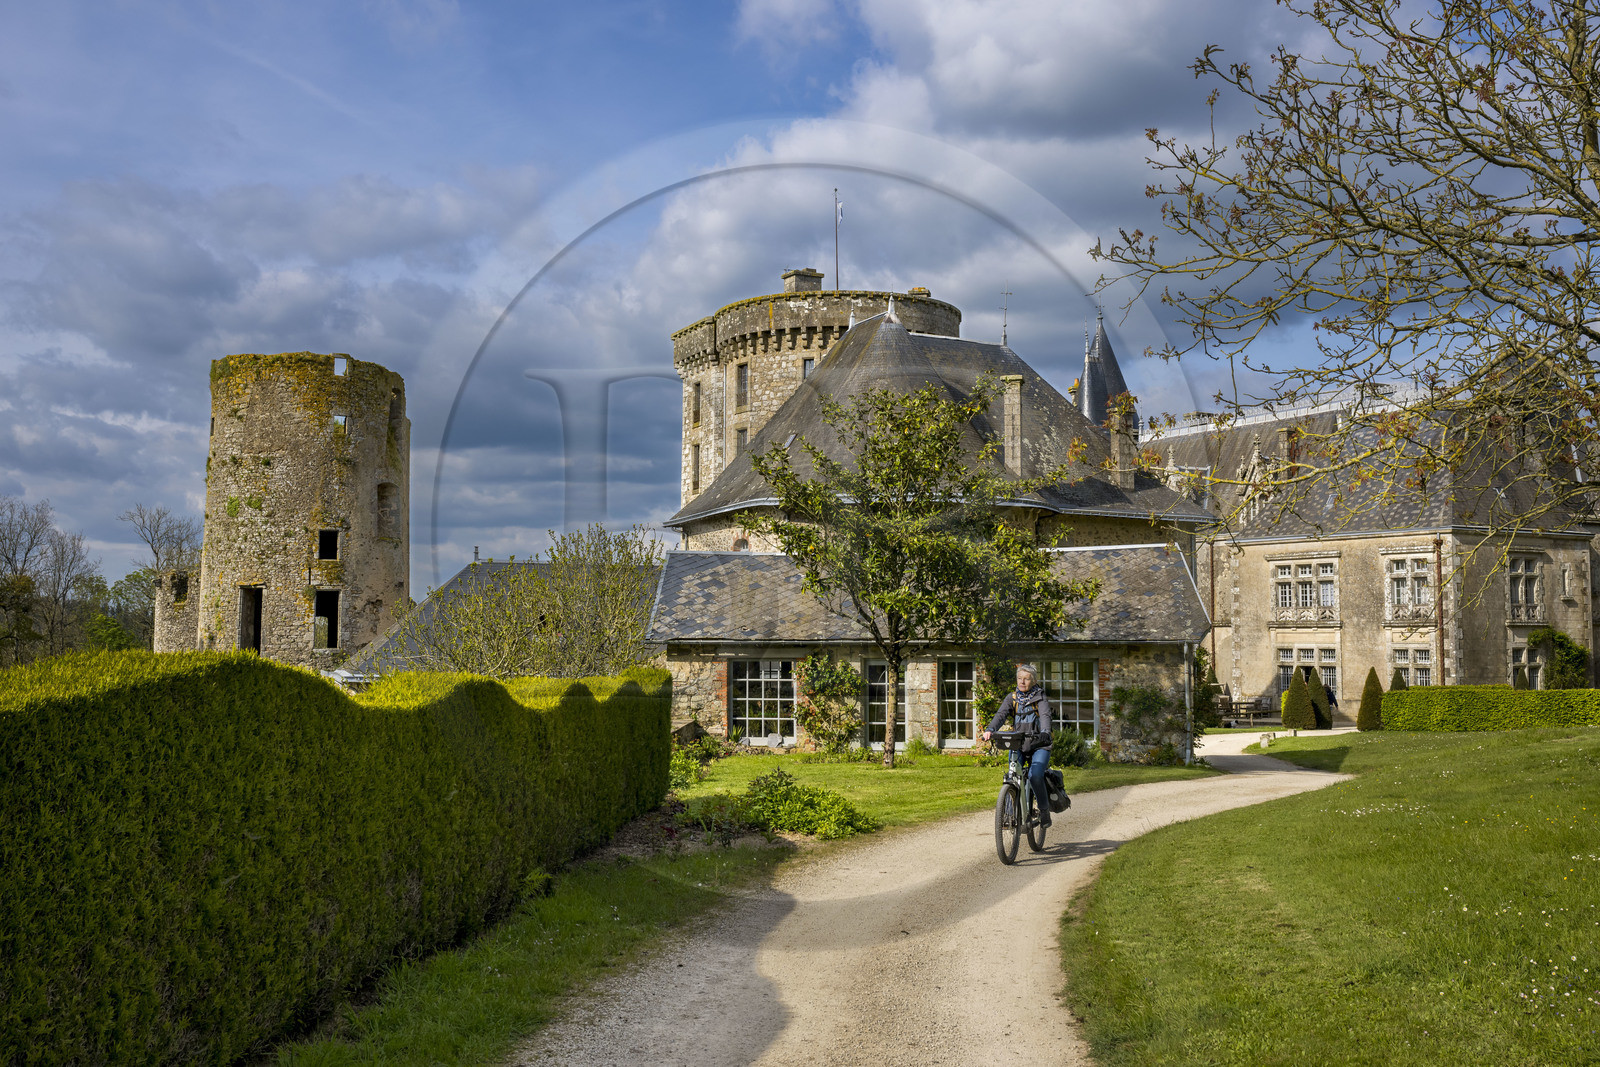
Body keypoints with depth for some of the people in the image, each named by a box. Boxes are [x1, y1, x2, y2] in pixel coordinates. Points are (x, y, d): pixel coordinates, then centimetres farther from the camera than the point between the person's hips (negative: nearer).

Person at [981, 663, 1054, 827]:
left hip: (1039, 746, -3)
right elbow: (1000, 714, -9)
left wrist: (1045, 732, -41)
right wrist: (990, 730, -30)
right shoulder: (1012, 697, 7)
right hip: (1018, 744, 3)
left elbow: (1045, 715, -19)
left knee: (1035, 776, -24)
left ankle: (1045, 811, -6)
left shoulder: (1040, 697, -1)